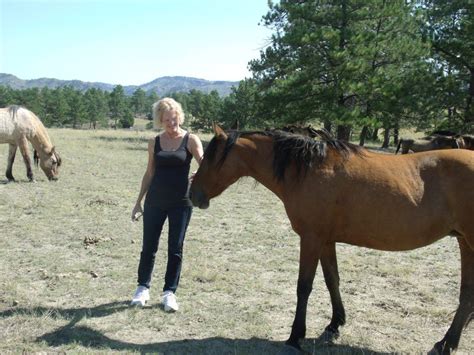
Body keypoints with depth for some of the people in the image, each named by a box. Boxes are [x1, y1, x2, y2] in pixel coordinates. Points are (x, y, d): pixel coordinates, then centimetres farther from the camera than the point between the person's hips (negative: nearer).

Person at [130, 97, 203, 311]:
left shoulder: (191, 140, -3)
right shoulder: (154, 142, 5)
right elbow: (149, 174, 11)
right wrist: (138, 202, 10)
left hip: (181, 202, -2)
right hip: (155, 200, 2)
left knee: (175, 248, 4)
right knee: (149, 246, 8)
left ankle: (170, 292, 17)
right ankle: (143, 287, 25)